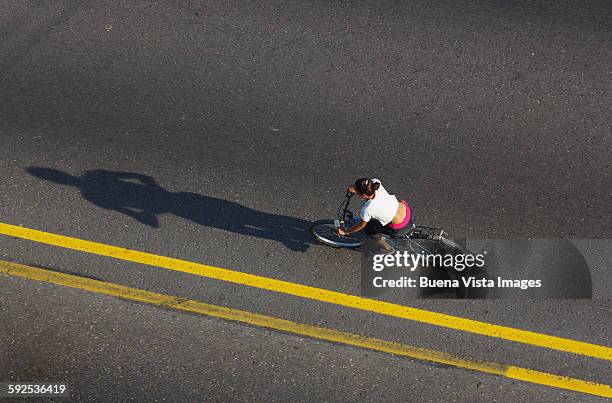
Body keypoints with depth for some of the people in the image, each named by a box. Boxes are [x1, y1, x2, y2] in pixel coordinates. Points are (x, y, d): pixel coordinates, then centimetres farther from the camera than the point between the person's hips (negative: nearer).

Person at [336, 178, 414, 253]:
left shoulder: (367, 209, -27)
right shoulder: (376, 182, -18)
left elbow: (361, 225, -6)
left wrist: (346, 231, 8)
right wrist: (355, 188, 4)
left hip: (402, 229, -6)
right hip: (409, 211, 6)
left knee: (368, 228, 11)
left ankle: (387, 249, 30)